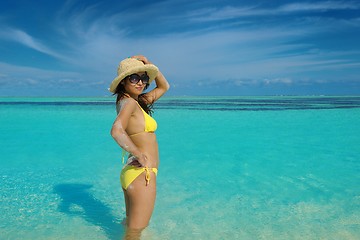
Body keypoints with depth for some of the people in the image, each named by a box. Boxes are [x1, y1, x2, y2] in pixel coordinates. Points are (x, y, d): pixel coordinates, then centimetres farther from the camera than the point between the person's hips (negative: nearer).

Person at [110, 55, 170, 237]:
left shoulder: (140, 102, 12)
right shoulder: (129, 102, -14)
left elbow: (164, 87, 25)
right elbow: (116, 130, -34)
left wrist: (149, 65, 12)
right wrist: (140, 155, -23)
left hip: (131, 172, 9)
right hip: (142, 174, -9)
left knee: (130, 225, 22)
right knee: (135, 231, 1)